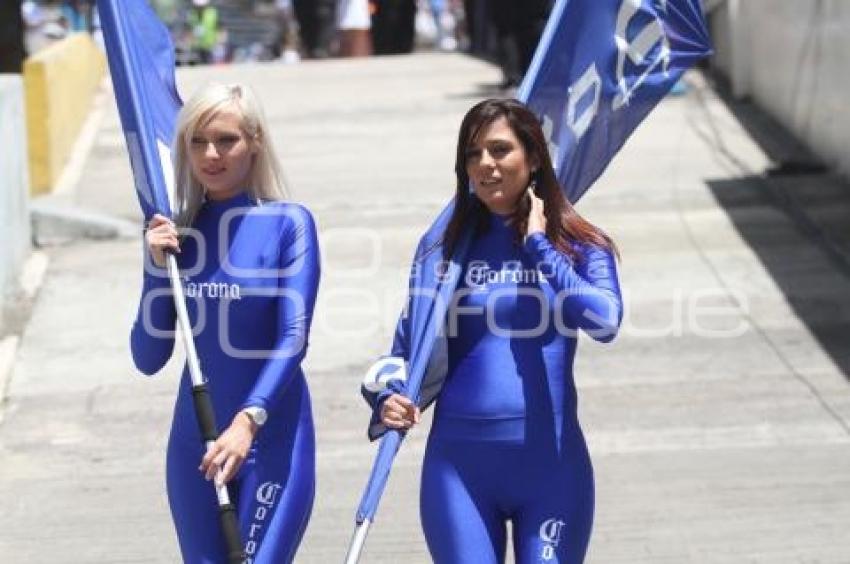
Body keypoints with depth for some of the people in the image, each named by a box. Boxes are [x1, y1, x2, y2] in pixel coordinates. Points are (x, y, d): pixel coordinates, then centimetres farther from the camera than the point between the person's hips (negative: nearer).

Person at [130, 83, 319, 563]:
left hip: (272, 439, -5)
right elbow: (148, 358, 5)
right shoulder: (177, 233, 5)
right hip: (194, 445, 5)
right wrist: (157, 266, -7)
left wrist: (249, 420, -27)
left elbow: (293, 338, -14)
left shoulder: (288, 224, -7)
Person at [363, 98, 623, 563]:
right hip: (460, 460, 1)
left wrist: (539, 244, -9)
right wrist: (390, 398, -7)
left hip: (551, 460, -1)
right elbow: (409, 343, 13)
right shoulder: (447, 245, 8)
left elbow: (604, 320, -15)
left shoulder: (579, 244, 4)